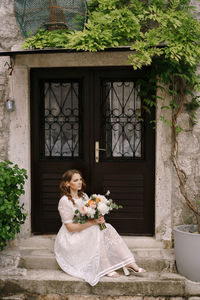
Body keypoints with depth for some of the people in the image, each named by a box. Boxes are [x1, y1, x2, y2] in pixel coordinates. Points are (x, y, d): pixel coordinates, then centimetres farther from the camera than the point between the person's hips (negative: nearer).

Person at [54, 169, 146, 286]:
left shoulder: (84, 196, 9)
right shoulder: (64, 201, -16)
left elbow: (91, 217, 13)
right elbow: (70, 227, -21)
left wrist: (99, 219, -11)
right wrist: (92, 222, -26)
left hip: (86, 233, 7)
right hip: (71, 239, -7)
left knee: (107, 228, -16)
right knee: (96, 231, -28)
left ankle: (129, 263, -23)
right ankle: (106, 269, -24)